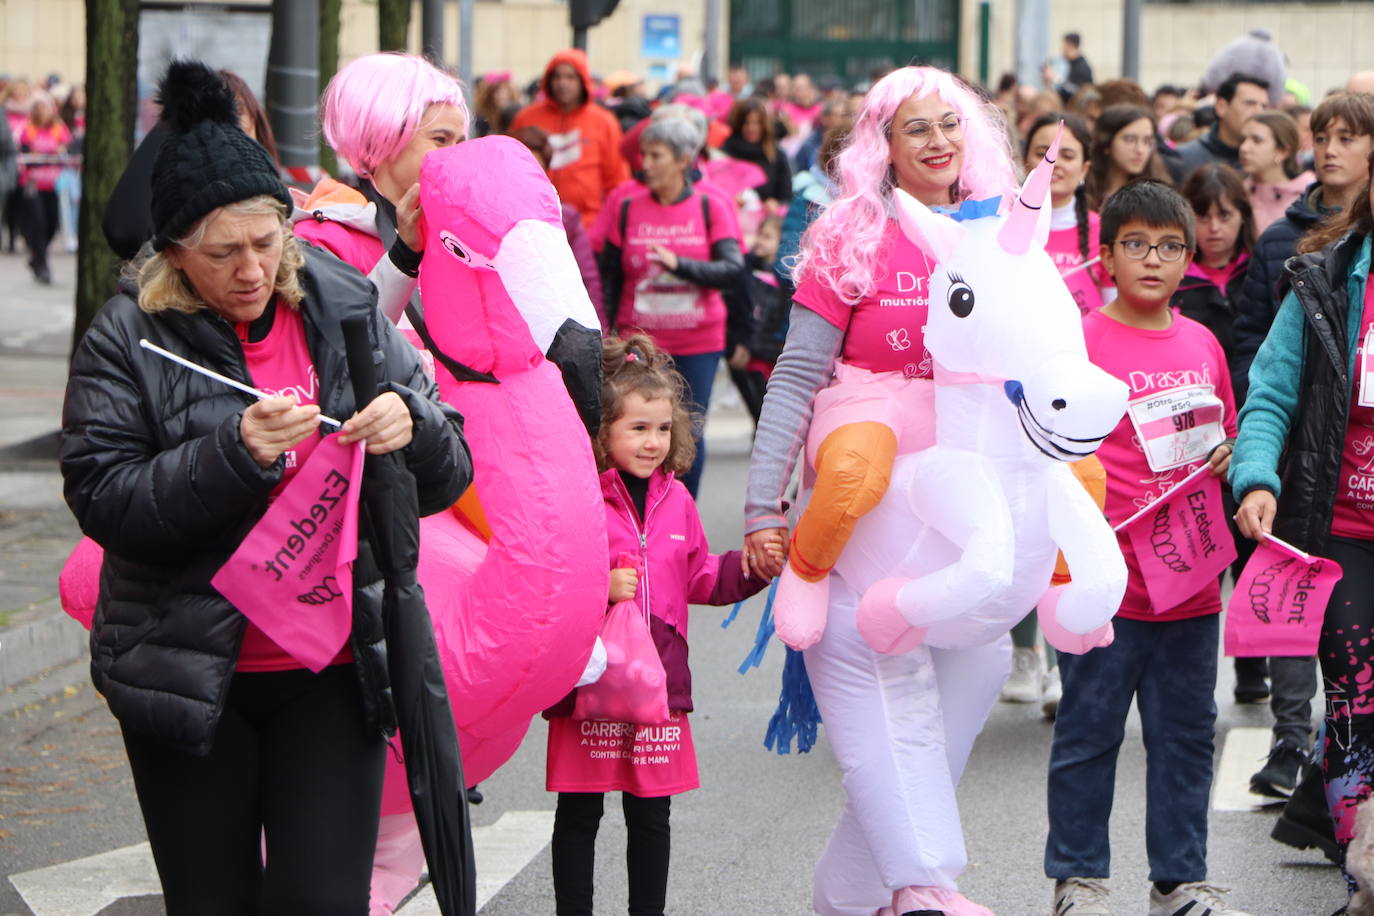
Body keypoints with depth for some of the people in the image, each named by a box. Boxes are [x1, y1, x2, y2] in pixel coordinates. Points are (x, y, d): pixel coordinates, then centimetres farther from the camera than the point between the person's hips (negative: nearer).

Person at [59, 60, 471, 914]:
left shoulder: (347, 312, 2)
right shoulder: (128, 339, -4)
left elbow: (448, 476, 5)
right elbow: (103, 500, -14)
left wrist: (413, 428, -18)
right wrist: (232, 453, -27)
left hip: (332, 675, 1)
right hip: (189, 676, -1)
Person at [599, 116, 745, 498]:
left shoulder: (711, 209, 1)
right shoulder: (628, 209, 3)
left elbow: (732, 270, -11)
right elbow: (609, 279, 6)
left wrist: (678, 263, -23)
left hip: (698, 344, 0)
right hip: (639, 341, 0)